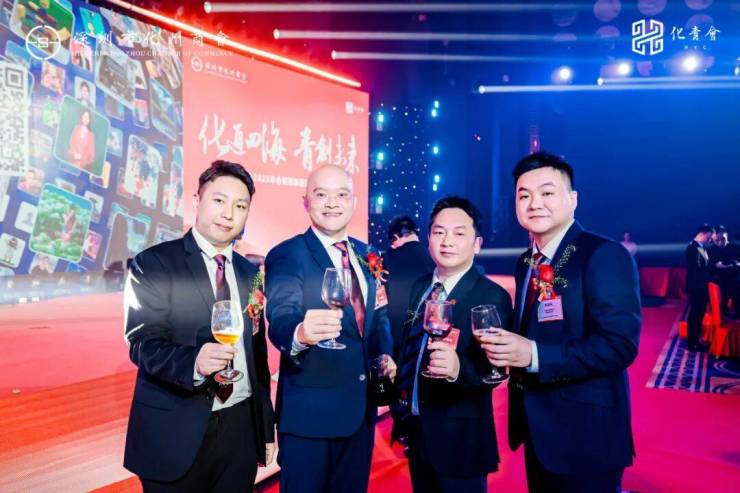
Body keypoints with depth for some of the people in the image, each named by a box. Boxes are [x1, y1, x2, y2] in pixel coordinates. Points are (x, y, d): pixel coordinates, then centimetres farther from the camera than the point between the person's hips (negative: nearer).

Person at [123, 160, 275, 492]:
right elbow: (142, 341, -16)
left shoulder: (250, 273, 9)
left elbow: (257, 353, 11)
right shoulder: (153, 263, -6)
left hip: (240, 428, 5)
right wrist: (193, 362, -35)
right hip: (176, 432, -4)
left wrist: (266, 427, 13)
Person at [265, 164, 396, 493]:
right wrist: (300, 334, -50)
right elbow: (280, 318, -28)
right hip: (310, 411, -6)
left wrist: (385, 355, 0)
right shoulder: (286, 256, -13)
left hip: (362, 407, 6)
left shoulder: (365, 254, 7)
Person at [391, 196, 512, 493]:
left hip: (459, 437, -6)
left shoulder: (492, 297, -15)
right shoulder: (418, 287, 4)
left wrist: (458, 368, -41)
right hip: (416, 429, 6)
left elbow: (494, 368, -22)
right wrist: (400, 409, 5)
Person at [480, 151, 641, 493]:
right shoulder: (526, 263, 8)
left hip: (585, 432, -7)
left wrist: (534, 355, -30)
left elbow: (620, 345, -24)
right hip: (538, 427, 7)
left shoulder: (606, 256, -17)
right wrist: (505, 349, -4)